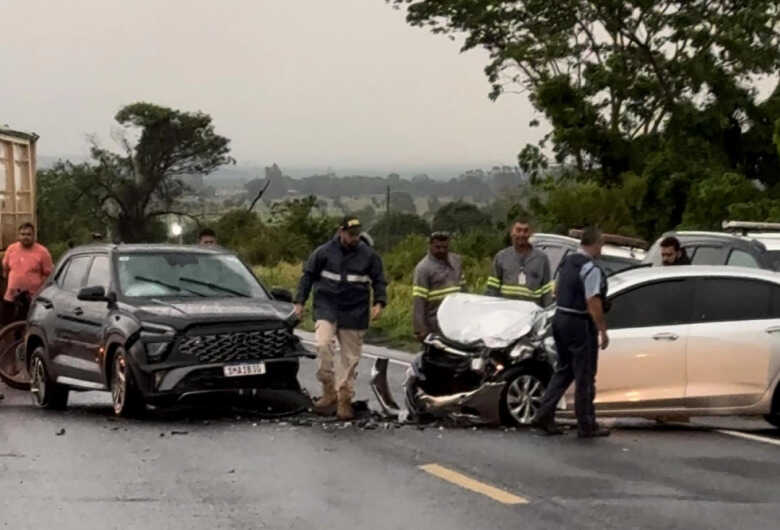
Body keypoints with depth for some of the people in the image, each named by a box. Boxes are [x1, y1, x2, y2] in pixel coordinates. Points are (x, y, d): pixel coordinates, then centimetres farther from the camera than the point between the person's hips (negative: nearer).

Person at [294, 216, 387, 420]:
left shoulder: (369, 255, 5)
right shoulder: (324, 252, 2)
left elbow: (379, 281, 11)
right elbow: (308, 276, 10)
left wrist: (379, 302, -5)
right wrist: (299, 302, 5)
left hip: (355, 312, 1)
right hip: (326, 306, -1)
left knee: (350, 357, 3)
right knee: (322, 344, -23)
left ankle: (344, 399, 12)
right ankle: (329, 391, -14)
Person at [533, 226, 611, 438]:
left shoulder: (566, 262, 11)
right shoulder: (591, 269, -17)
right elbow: (593, 303, -21)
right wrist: (603, 330, -16)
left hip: (560, 319, 8)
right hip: (580, 324, -8)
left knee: (563, 370, 17)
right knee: (585, 376, 1)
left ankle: (544, 415, 10)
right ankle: (587, 426, 7)